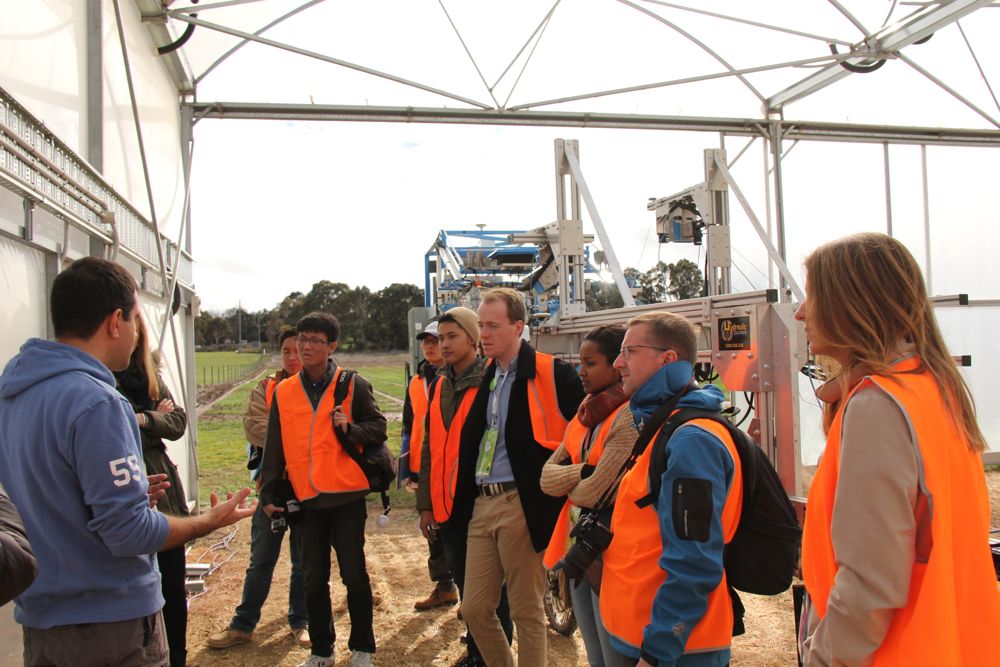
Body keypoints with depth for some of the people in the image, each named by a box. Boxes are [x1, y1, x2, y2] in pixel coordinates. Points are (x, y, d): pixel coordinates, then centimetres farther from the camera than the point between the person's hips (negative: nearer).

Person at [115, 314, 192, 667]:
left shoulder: (149, 375, 13)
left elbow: (178, 422, 5)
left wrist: (143, 419, -12)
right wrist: (154, 419, -8)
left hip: (164, 494, 6)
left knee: (174, 590, 13)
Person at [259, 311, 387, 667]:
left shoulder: (353, 385, -3)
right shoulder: (284, 392, 7)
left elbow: (378, 429, -2)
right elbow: (274, 448, 10)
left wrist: (349, 429, -20)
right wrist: (269, 494, 8)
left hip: (347, 496, -3)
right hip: (307, 499, 3)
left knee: (354, 574, 5)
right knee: (314, 580, 12)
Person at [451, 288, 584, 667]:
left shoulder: (551, 373, -10)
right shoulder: (484, 378, 12)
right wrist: (463, 499, 15)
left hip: (522, 506, -7)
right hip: (481, 505, 7)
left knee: (527, 612, 6)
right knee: (475, 609, 13)